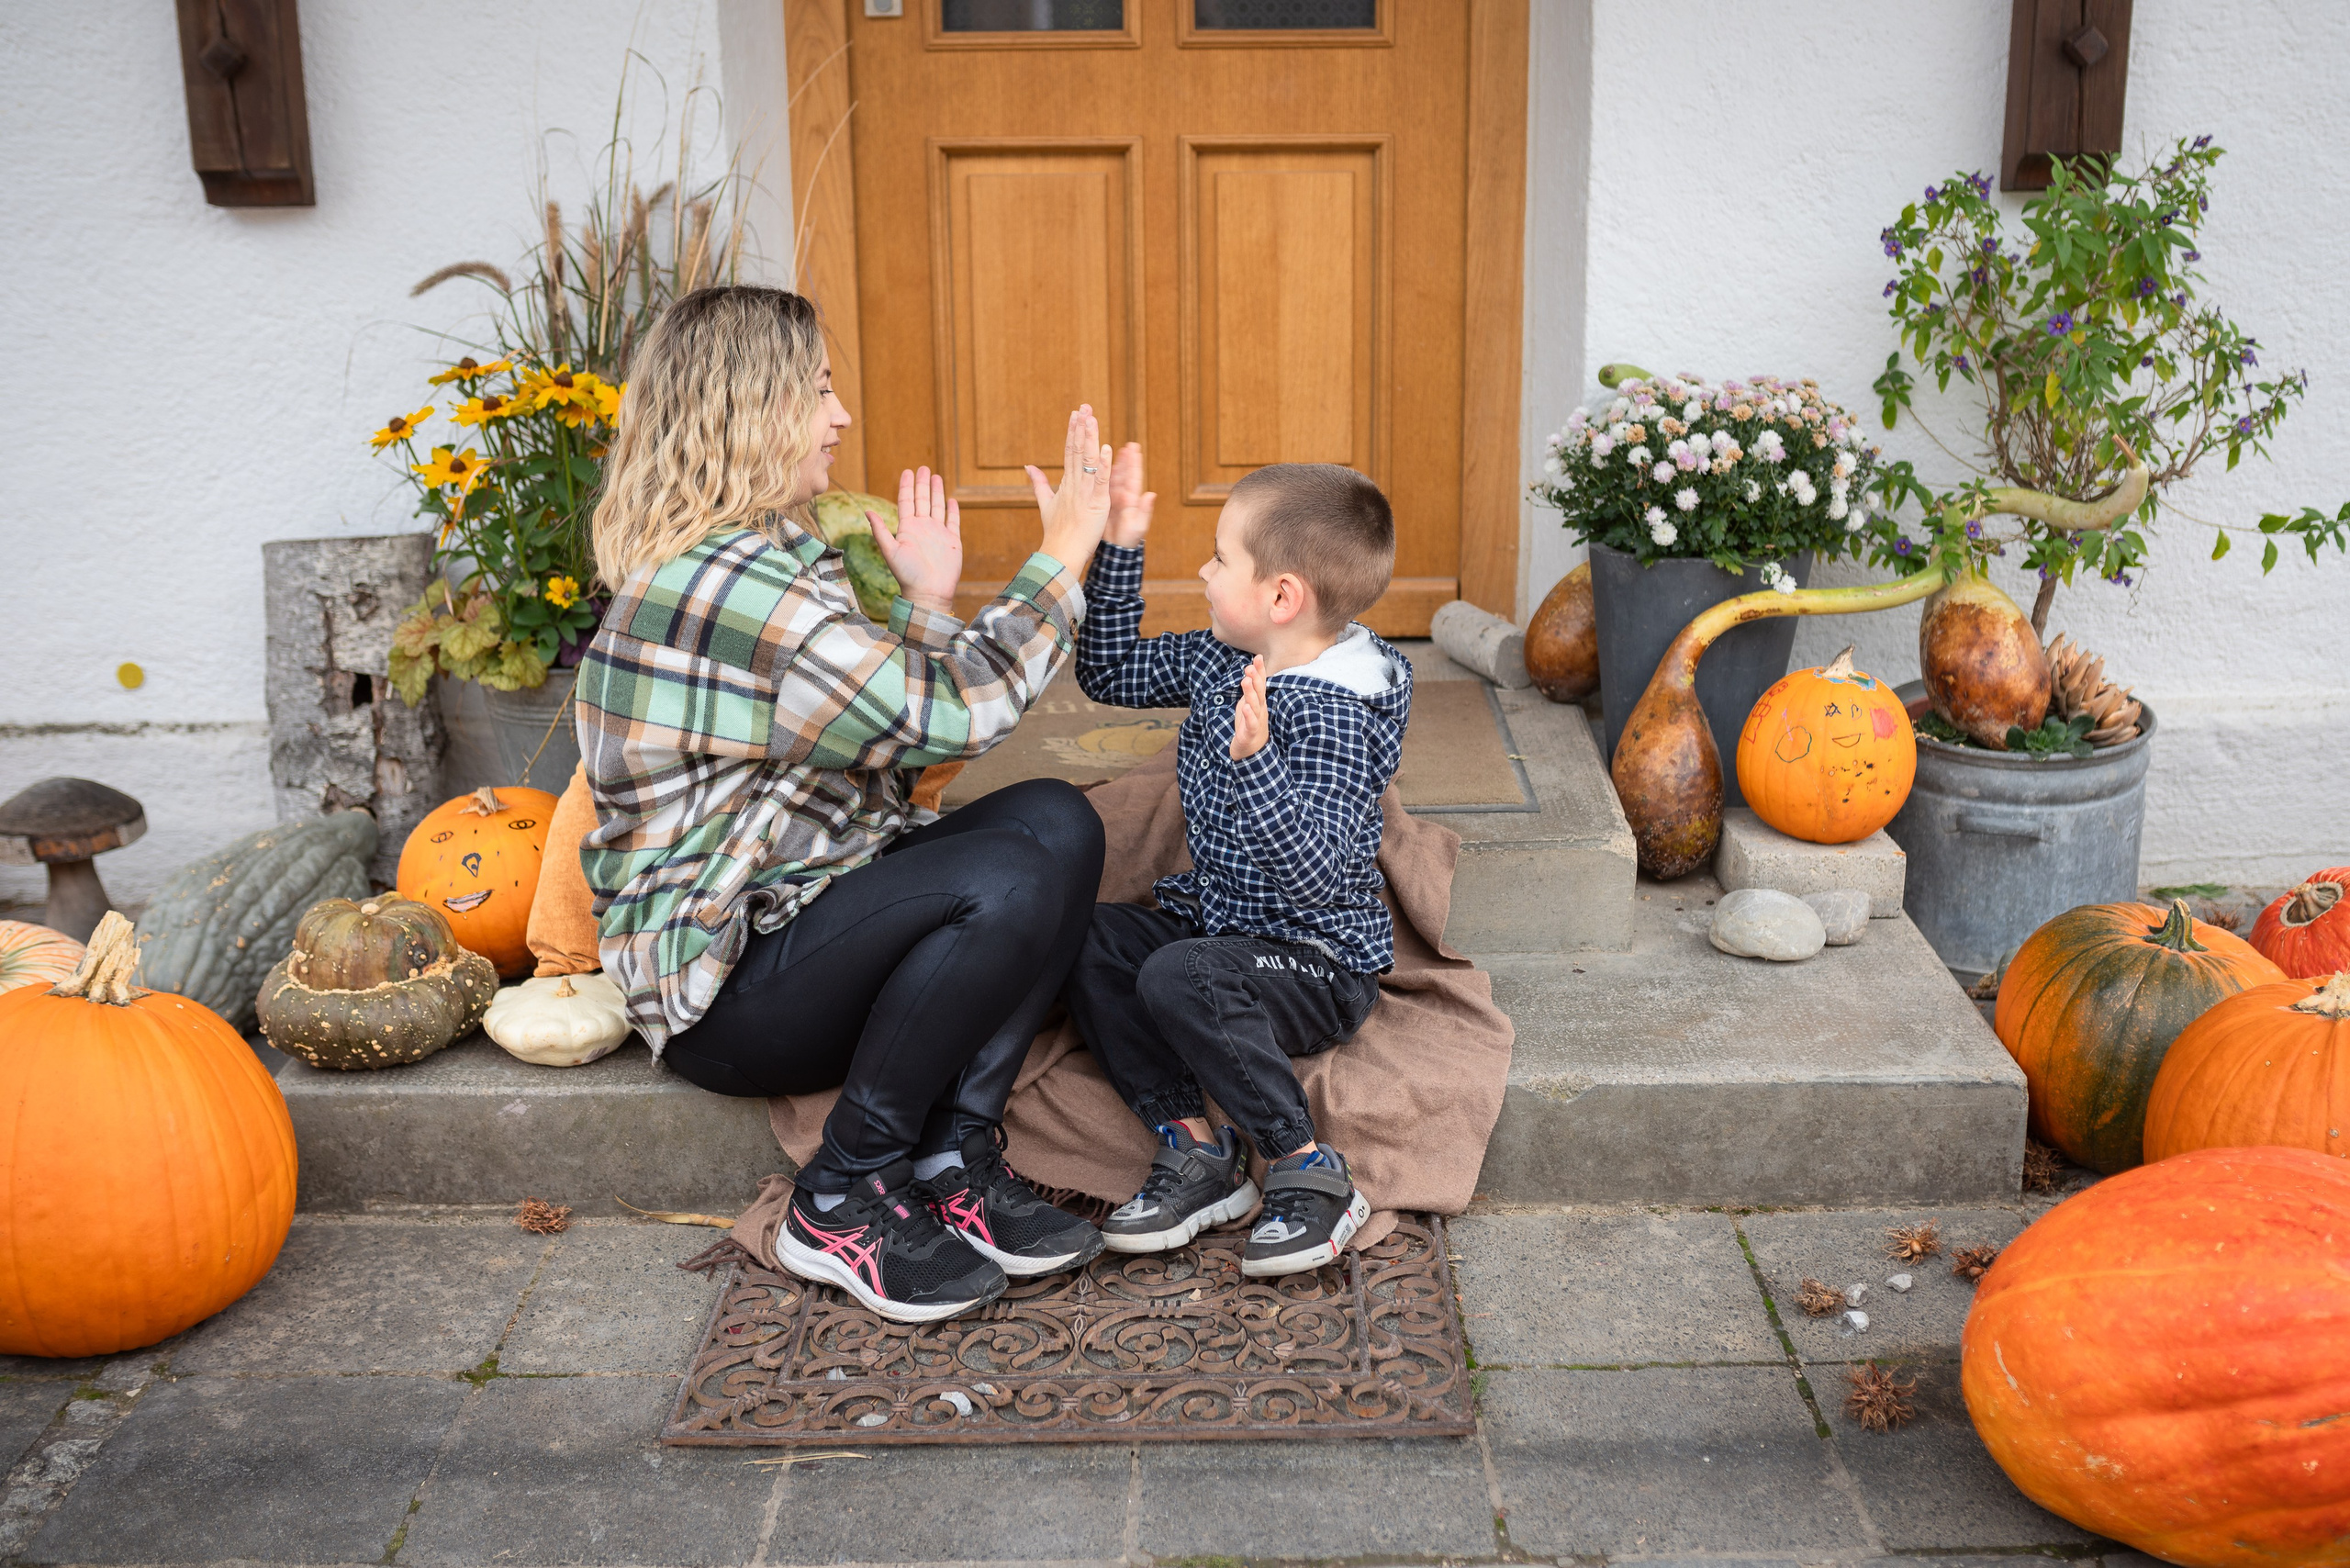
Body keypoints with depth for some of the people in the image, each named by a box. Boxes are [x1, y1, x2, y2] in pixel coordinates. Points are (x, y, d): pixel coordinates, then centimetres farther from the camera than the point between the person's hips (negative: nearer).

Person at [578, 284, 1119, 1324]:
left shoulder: (773, 558, 14)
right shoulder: (716, 585, -21)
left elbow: (891, 740, 16)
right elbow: (949, 716, -22)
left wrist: (929, 602, 14)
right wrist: (1062, 554, -13)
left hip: (799, 908, 10)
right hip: (723, 984, -10)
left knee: (1056, 821, -9)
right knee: (1007, 882, -29)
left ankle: (955, 1161, -8)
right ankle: (842, 1208, -13)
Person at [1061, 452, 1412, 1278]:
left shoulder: (1333, 712, -24)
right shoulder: (1215, 661, 3)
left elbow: (1316, 873, -32)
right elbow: (1110, 672, 18)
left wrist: (1254, 760, -45)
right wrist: (1118, 549, 7)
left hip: (1321, 958, -9)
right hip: (1216, 916, 9)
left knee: (1179, 978, -33)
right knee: (1085, 942, -11)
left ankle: (1311, 1175, -16)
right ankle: (1194, 1149, -7)